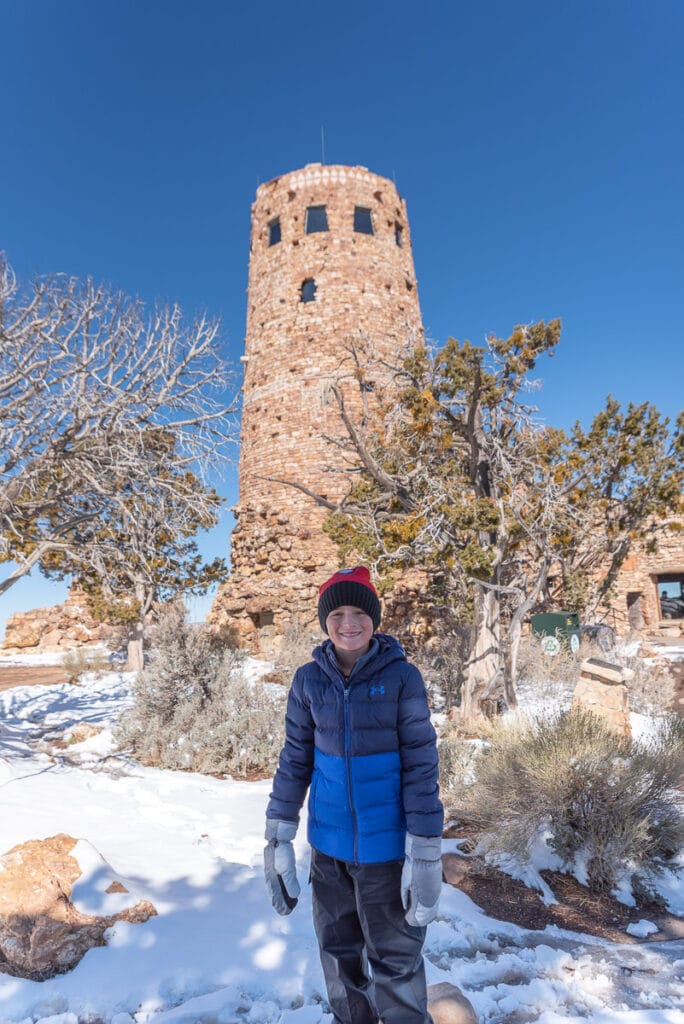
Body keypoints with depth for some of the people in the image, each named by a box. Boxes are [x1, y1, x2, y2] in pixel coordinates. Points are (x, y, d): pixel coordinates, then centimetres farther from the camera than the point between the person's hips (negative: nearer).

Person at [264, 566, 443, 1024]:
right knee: (339, 955, 22)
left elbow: (421, 766, -12)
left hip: (385, 845, -3)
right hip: (329, 845, 3)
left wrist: (425, 855, -12)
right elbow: (295, 761, 1)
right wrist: (278, 840, 3)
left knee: (394, 962, 12)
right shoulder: (309, 679, -6)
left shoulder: (402, 676, -15)